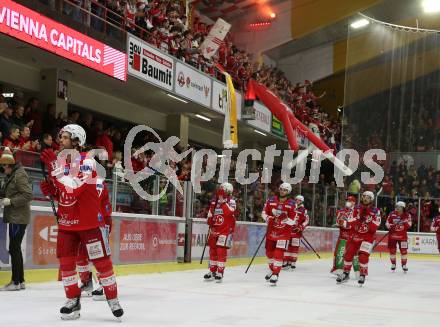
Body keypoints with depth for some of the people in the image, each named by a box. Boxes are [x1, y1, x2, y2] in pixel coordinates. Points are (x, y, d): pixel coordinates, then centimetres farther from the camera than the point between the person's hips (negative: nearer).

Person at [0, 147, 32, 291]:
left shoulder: (20, 175, -14)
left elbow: (28, 195, -20)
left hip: (19, 218, -10)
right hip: (14, 216, 10)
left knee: (14, 248, -8)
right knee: (15, 248, 14)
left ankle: (15, 282, -3)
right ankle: (20, 281, 21)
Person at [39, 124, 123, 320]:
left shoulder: (87, 162, -16)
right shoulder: (59, 161, 6)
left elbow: (72, 189, -29)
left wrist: (53, 166, -31)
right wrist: (51, 190, -5)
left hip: (89, 221, -6)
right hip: (66, 222, 6)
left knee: (101, 261, 0)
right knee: (66, 261, 5)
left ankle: (113, 298, 15)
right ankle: (73, 300, 18)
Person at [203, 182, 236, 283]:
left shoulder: (231, 201, -7)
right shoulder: (214, 202, 10)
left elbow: (230, 211, -27)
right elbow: (210, 215, 20)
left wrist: (223, 201, -27)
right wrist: (210, 224, 9)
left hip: (225, 230, -6)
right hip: (215, 230, 7)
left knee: (221, 251, -11)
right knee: (212, 250, 12)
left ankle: (220, 273, -6)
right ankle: (212, 271, 24)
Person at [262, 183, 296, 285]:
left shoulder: (291, 204, -9)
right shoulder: (271, 200, -1)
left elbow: (292, 221, -11)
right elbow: (264, 213, 5)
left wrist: (282, 221, -27)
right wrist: (268, 218, -15)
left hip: (284, 232, -4)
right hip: (271, 230, 4)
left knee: (279, 253, -11)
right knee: (269, 251, 15)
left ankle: (275, 274, -6)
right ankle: (272, 269, 39)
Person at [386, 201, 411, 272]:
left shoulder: (406, 215, -2)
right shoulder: (392, 214, -2)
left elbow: (409, 225, -5)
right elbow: (387, 223, 1)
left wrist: (405, 222, -25)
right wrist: (390, 226, -19)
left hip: (402, 235, -1)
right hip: (393, 234, 1)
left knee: (404, 250, -4)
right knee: (392, 250, 5)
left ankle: (404, 265, 9)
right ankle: (393, 264, 22)